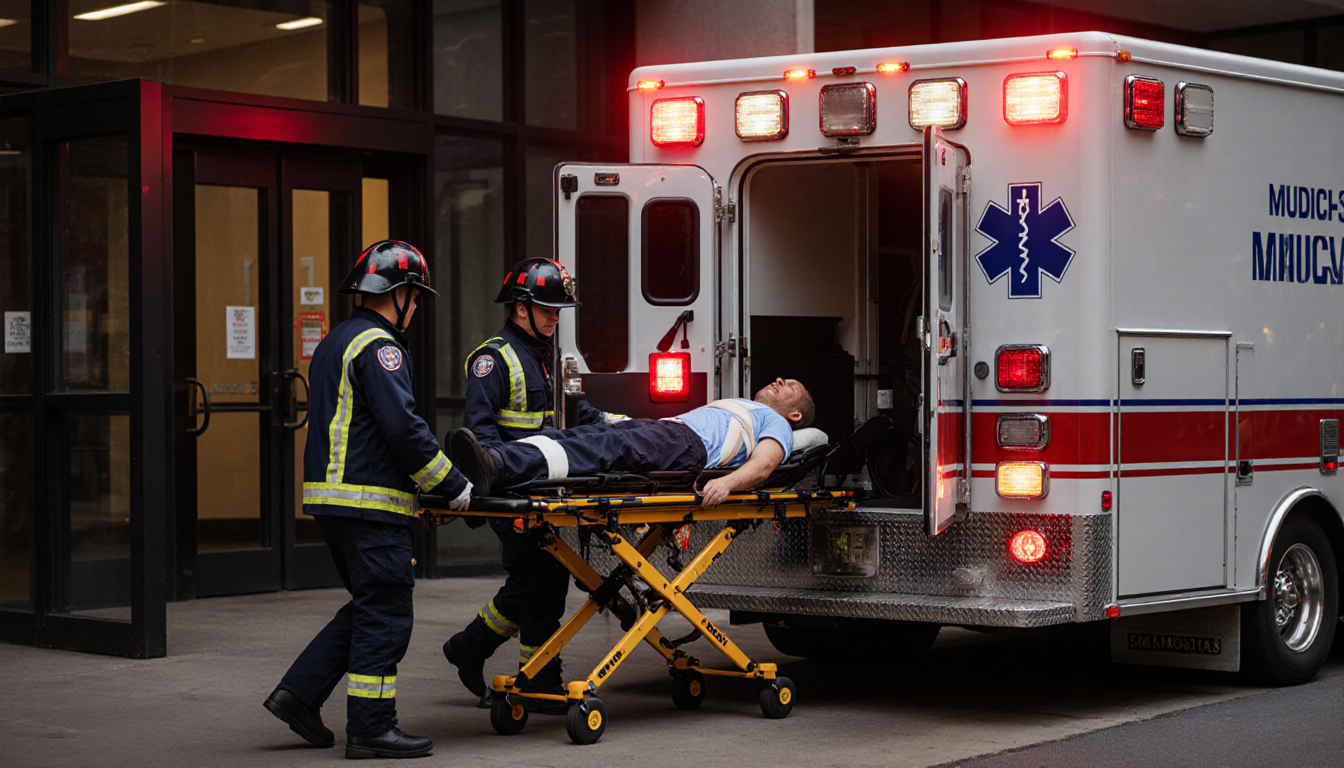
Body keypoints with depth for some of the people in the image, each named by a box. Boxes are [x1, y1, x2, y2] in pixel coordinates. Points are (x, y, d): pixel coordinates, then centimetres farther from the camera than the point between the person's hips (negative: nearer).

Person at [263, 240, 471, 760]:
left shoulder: (335, 343, 20)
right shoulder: (379, 346, -12)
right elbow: (403, 426, -19)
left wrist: (425, 482, 23)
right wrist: (451, 484, -11)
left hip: (330, 496, 10)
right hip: (370, 503, -10)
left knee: (370, 606, 17)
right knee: (385, 614, -4)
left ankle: (298, 694, 15)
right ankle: (370, 728, -1)